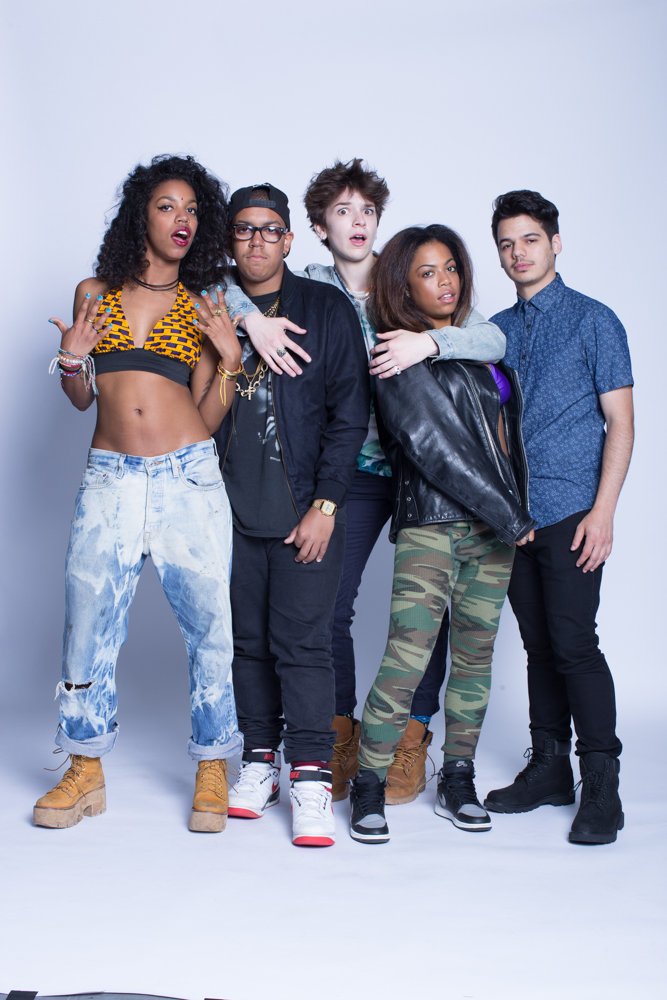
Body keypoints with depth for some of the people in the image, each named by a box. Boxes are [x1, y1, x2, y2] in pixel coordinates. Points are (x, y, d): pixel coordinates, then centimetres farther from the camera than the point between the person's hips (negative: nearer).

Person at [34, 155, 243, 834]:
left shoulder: (201, 307, 10)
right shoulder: (95, 293, 12)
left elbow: (209, 416, 6)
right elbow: (82, 398, 16)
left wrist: (228, 359, -7)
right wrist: (72, 358, -3)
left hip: (188, 477, 0)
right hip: (109, 478, 1)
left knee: (209, 623, 0)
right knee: (88, 620, 2)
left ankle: (212, 772, 14)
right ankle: (86, 771, 18)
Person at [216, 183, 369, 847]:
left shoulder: (327, 310, 2)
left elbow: (350, 414, -2)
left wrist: (325, 505, -8)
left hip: (306, 510, -3)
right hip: (233, 509, 3)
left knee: (302, 642, -3)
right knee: (249, 641, 9)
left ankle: (311, 779, 4)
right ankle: (261, 761, 22)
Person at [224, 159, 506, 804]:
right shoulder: (310, 288, 2)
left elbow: (494, 340, -11)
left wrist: (428, 342, -29)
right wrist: (252, 317, -24)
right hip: (357, 468, 0)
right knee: (329, 603, -2)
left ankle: (411, 740, 18)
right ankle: (341, 737, 17)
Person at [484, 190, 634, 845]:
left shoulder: (593, 321, 1)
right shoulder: (495, 330, 14)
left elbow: (620, 421, -4)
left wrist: (603, 510, -12)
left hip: (570, 509, -5)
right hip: (509, 512, 5)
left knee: (573, 643, -8)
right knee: (537, 644, 10)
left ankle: (601, 784, 1)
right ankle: (549, 767, 20)